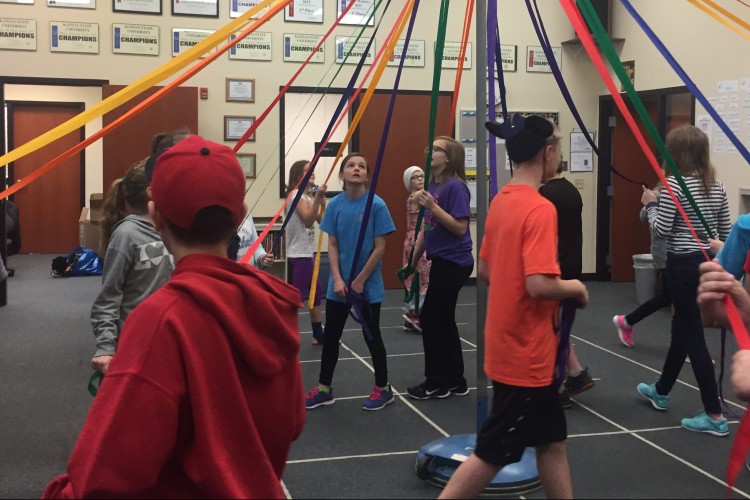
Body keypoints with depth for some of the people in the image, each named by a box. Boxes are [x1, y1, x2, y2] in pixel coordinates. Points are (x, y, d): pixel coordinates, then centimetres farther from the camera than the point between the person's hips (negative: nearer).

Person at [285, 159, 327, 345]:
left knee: (316, 294, 15)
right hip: (298, 255, -10)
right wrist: (317, 198, -27)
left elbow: (321, 221, 11)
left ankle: (319, 335, 25)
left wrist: (323, 204, -5)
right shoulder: (296, 194, -12)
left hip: (308, 253, 10)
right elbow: (308, 219, -23)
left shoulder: (309, 196, 16)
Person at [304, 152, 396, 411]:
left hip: (368, 285, -3)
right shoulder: (335, 204, -1)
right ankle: (324, 388, 24)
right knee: (330, 335, 11)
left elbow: (380, 248, -10)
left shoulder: (377, 204, -11)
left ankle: (383, 388, 23)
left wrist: (360, 281, -10)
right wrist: (337, 279, -9)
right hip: (339, 284, 4)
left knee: (371, 335, 7)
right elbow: (332, 245, 2)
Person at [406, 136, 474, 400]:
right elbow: (427, 228, 17)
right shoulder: (433, 185, 11)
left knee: (430, 319, -4)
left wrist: (432, 206, -25)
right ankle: (455, 381, 22)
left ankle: (436, 382, 8)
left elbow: (460, 227, -21)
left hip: (453, 263, -9)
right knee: (443, 321, 13)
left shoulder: (455, 186, -16)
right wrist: (413, 261, 19)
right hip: (442, 261, 9)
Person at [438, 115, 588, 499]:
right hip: (527, 354, -9)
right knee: (494, 451, 2)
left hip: (511, 347, 9)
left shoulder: (501, 201, 6)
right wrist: (575, 287, -10)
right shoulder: (540, 208, -21)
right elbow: (539, 285, -28)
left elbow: (485, 270, 14)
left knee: (552, 439, 19)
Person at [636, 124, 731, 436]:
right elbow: (724, 231, 10)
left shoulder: (674, 184, -15)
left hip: (683, 264, -8)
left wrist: (650, 204, 0)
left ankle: (714, 416, -1)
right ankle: (660, 392, 37)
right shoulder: (716, 185, 7)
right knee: (682, 329, 20)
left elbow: (661, 229, -15)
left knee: (693, 337, -3)